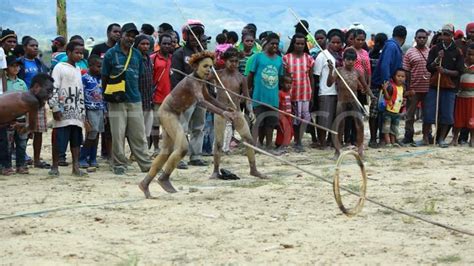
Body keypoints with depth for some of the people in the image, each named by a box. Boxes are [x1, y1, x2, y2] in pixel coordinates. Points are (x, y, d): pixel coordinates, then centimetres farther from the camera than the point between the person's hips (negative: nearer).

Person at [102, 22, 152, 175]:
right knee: (118, 135, -1)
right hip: (117, 101, -3)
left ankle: (146, 164, 8)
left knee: (139, 135, 5)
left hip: (135, 100, 3)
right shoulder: (111, 54, -1)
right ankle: (119, 165, 8)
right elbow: (105, 78, 4)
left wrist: (134, 91, 13)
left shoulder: (137, 54, 11)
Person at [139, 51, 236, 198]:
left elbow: (209, 98, 19)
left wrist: (227, 109, 12)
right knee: (182, 147, -18)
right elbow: (201, 101, -42)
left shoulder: (199, 81, 2)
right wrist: (222, 113, -51)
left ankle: (145, 183, 18)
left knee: (167, 151, 11)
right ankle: (164, 178, -3)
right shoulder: (191, 82, -27)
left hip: (174, 114, 10)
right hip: (167, 113, -10)